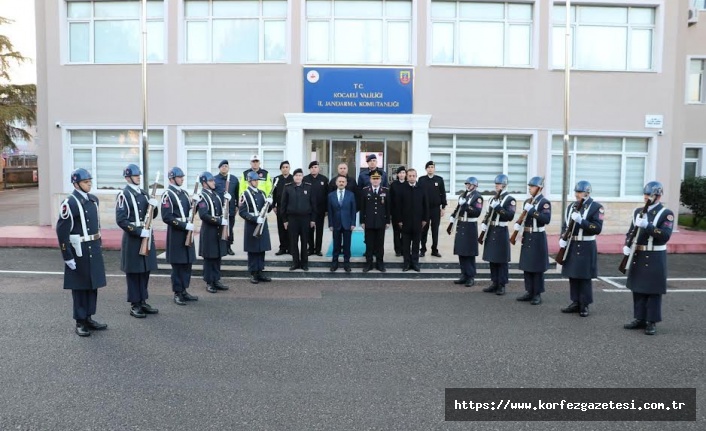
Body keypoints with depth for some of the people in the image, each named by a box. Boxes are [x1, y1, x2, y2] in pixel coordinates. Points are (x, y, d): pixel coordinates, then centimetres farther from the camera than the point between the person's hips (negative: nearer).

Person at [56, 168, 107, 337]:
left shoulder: (93, 199, 8)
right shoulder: (69, 203, -14)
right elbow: (62, 231, -15)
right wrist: (68, 257, -16)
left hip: (94, 250, 7)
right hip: (79, 251, -7)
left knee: (93, 285, 13)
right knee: (80, 287, 4)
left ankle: (89, 318, 25)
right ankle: (80, 323, 15)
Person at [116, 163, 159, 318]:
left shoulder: (143, 193, 13)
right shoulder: (123, 195, -10)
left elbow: (152, 216, 16)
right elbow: (121, 220, -16)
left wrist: (154, 206, -5)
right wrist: (139, 231, -21)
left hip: (147, 236, 7)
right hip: (132, 238, -7)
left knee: (145, 271, 12)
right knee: (133, 272, 2)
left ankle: (143, 301, 22)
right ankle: (135, 305, 10)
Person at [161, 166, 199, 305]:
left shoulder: (184, 192, 13)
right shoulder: (167, 194, -11)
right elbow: (166, 217, -18)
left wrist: (195, 202, -2)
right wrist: (184, 225, -21)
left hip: (187, 232, 8)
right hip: (176, 233, -8)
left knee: (187, 263, 11)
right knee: (177, 264, 0)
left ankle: (184, 291, 22)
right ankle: (177, 294, 10)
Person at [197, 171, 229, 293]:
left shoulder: (215, 195, 13)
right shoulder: (202, 196, -12)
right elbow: (203, 215, -22)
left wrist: (224, 221, 1)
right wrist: (220, 221, -22)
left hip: (219, 230, 7)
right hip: (208, 231, -7)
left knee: (217, 257, 12)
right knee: (209, 257, 2)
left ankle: (216, 281, 22)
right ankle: (209, 283, 12)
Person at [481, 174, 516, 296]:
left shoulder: (509, 199, -6)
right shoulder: (492, 199, 14)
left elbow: (510, 216, -18)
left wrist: (498, 207, -24)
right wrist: (484, 223, 1)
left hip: (502, 232, -6)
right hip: (491, 231, 6)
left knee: (502, 260, 0)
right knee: (492, 259, 10)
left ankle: (502, 285, 8)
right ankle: (494, 283, 20)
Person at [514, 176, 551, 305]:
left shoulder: (545, 202, -10)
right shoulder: (527, 201, 13)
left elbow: (546, 219, -24)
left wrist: (532, 210, -27)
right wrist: (518, 224, -1)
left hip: (538, 238, -7)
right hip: (527, 237, 7)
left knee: (537, 267, -1)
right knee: (526, 265, 10)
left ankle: (537, 295, 7)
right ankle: (529, 292, 20)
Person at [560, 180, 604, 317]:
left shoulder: (596, 207, -6)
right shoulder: (571, 206, 12)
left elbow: (597, 228, -15)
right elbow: (565, 225, 15)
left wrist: (581, 221, -25)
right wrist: (562, 238, -2)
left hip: (586, 247, -6)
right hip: (571, 246, 6)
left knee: (584, 277, 0)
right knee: (572, 276, 10)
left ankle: (584, 306, 10)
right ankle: (575, 303, 20)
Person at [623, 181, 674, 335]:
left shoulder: (666, 214, -6)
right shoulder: (638, 211, 10)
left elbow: (665, 235, -18)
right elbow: (631, 231, 15)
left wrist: (647, 226, -28)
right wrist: (627, 245, -3)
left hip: (654, 258, -5)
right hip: (637, 257, 5)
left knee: (653, 291, 1)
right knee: (638, 289, 10)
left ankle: (652, 322, 9)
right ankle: (640, 319, 21)